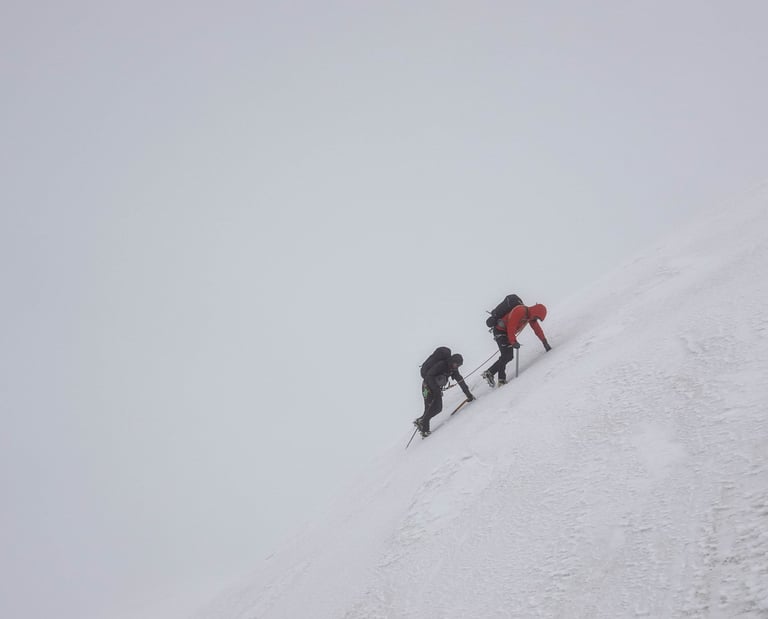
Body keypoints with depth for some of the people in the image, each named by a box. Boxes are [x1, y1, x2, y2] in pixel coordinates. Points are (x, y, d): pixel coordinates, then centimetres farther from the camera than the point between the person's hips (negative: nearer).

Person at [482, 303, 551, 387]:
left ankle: (501, 379, 5)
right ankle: (489, 373, -14)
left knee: (509, 356, 4)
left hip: (508, 333, 10)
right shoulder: (519, 311, -23)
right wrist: (513, 342, -29)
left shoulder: (530, 315, 6)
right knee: (507, 356, -16)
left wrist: (545, 342, 14)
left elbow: (537, 328, 14)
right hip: (500, 331, -10)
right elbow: (511, 327, -27)